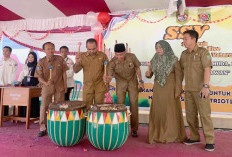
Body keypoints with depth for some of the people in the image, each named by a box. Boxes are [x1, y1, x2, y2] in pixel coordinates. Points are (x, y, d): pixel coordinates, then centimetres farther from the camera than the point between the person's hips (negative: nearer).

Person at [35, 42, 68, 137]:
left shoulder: (60, 59, -3)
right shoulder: (41, 62, -5)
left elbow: (64, 73, 2)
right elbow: (39, 76, -8)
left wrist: (65, 85, 0)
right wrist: (45, 83, -27)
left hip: (59, 86, 1)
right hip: (47, 87, 0)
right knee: (44, 106, 0)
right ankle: (42, 128, 12)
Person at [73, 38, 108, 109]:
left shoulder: (103, 55, -3)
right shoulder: (82, 56, -1)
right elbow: (75, 71, 0)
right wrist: (77, 62, -19)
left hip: (100, 87, -1)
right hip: (87, 87, 1)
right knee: (86, 108, 7)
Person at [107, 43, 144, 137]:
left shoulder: (131, 57, -19)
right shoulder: (112, 62, -22)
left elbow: (137, 68, -4)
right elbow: (109, 75, -29)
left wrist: (141, 81, -3)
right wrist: (108, 78, -53)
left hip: (132, 82, 0)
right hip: (120, 84, 0)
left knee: (134, 104, -1)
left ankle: (134, 129, 12)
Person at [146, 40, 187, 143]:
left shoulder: (174, 60, -8)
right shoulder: (154, 60, 4)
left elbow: (179, 75, -8)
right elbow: (150, 74, 9)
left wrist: (178, 90, -13)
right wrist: (148, 74, -14)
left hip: (170, 88, -4)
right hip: (158, 89, 4)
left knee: (171, 111, 2)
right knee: (157, 111, 4)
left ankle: (172, 135, 17)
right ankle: (157, 135, 15)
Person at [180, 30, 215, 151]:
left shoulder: (202, 52, -6)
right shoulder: (184, 54, 12)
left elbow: (207, 69, -16)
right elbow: (181, 70, 18)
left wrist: (206, 86, -25)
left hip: (200, 89, -6)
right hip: (188, 89, 6)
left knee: (204, 114, -3)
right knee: (190, 114, 11)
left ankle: (209, 141, 9)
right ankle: (194, 137, 25)